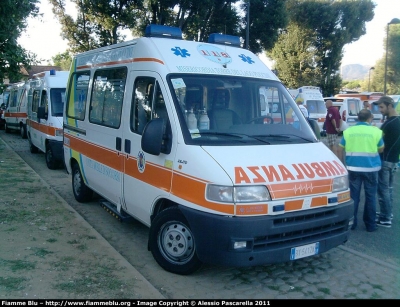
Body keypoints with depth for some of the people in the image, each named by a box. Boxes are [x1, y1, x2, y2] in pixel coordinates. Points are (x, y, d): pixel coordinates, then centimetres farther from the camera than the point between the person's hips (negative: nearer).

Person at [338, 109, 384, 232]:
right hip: (371, 168, -1)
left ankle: (351, 222, 13)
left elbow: (340, 149, 5)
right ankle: (370, 224, 16)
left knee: (353, 195, 9)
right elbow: (381, 149, 5)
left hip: (353, 168, 1)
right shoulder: (375, 131, -4)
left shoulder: (348, 131, 2)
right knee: (370, 196, 9)